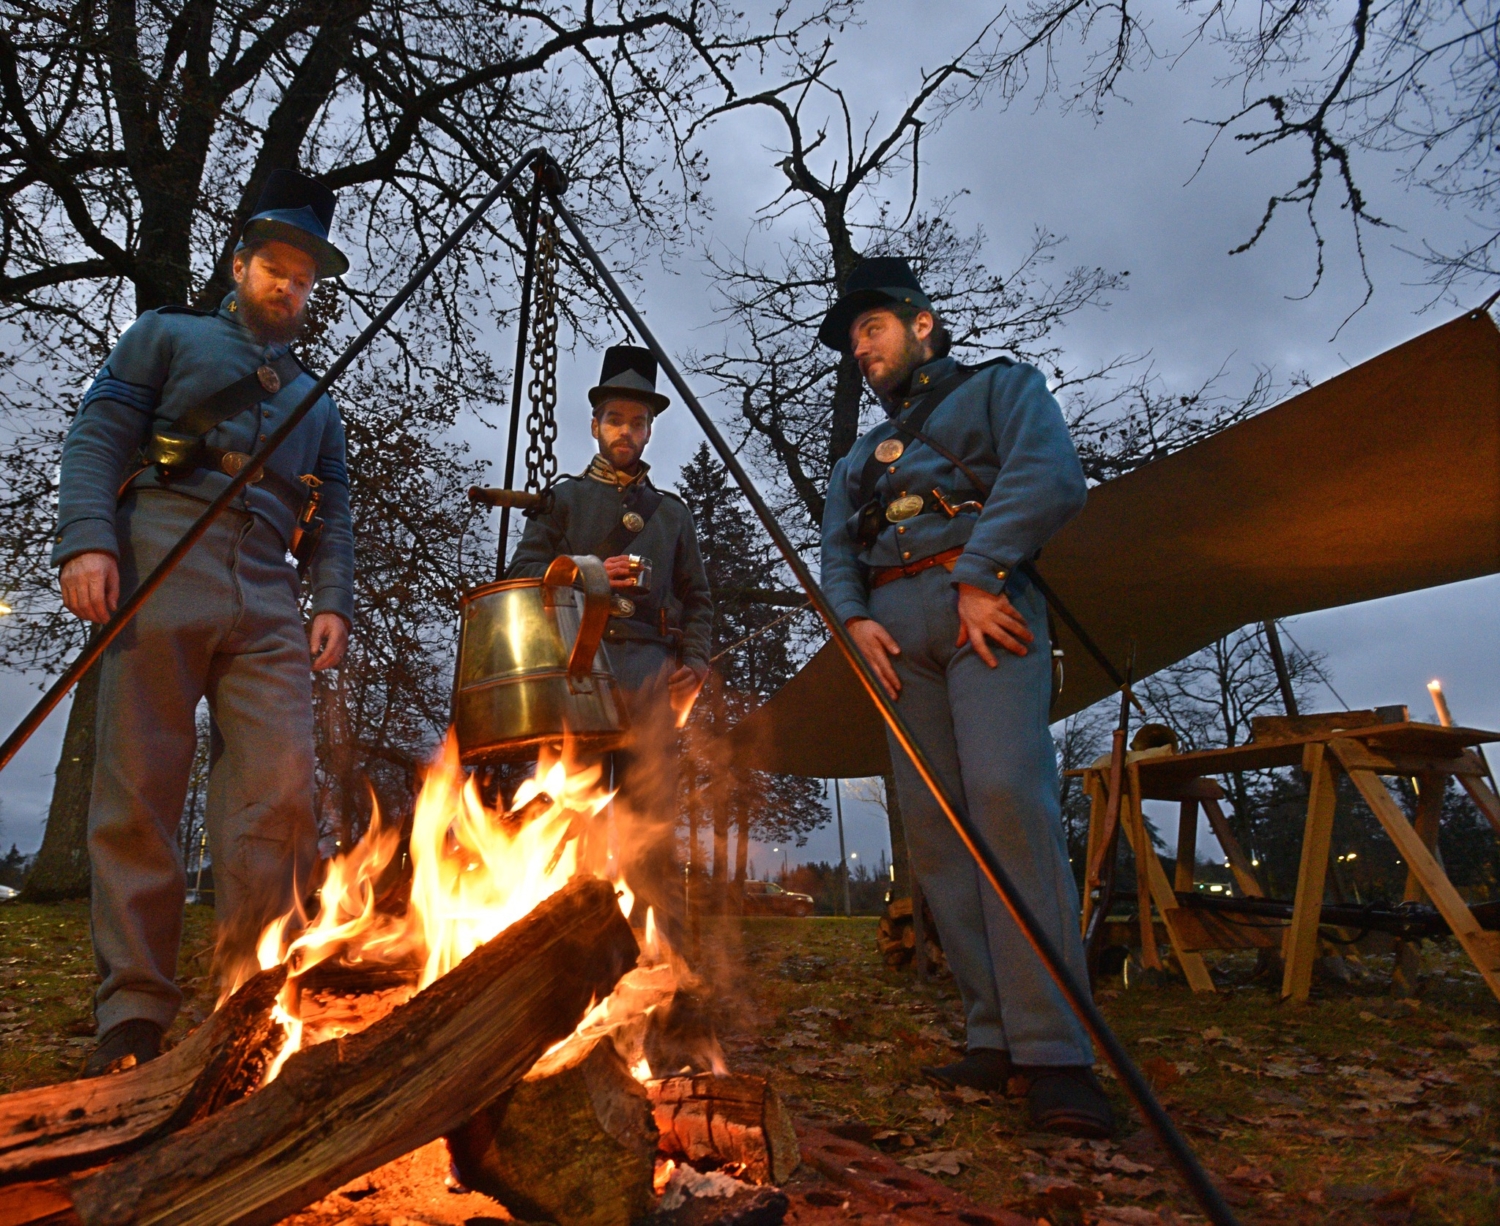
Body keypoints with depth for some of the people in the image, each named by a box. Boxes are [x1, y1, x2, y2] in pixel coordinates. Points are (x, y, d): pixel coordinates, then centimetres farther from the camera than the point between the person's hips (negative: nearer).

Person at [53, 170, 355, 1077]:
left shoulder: (316, 403, 29)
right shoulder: (168, 337, 19)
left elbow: (333, 518, 19)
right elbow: (98, 437, 6)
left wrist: (335, 603, 2)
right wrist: (86, 541, -11)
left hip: (267, 606, 3)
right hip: (162, 576, -2)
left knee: (279, 790, -11)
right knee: (139, 793, -4)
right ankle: (135, 1012, 3)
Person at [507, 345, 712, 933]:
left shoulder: (671, 509, 26)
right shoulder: (564, 497, 20)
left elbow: (697, 597, 20)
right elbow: (523, 575, 9)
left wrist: (694, 660, 3)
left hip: (649, 665, 1)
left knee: (651, 811, -7)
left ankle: (662, 943, -4)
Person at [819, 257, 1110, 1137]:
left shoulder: (1001, 387, 16)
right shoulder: (862, 459, 32)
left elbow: (1050, 478, -4)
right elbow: (838, 551, 18)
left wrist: (979, 577, -14)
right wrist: (854, 617, -2)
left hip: (984, 608, -5)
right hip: (897, 628, 6)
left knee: (1006, 798, -21)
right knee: (934, 827, -3)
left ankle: (1054, 1050, -18)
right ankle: (995, 1036, 1)